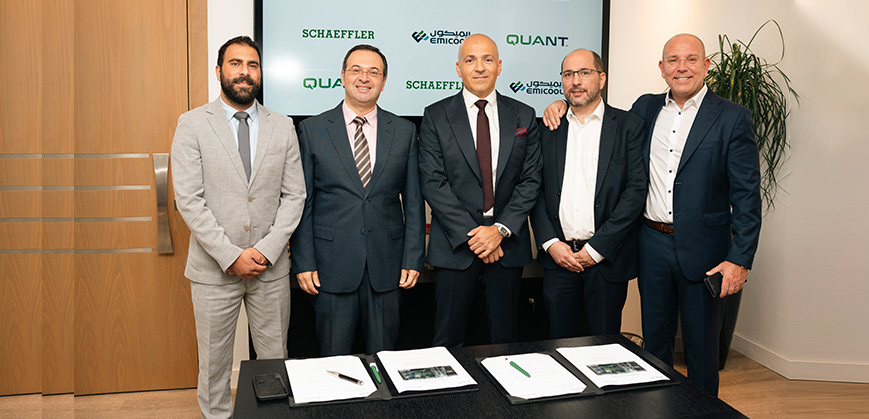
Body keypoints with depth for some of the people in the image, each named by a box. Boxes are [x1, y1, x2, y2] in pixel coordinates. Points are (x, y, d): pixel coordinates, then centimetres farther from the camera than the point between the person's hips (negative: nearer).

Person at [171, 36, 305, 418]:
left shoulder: (283, 127, 5)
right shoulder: (192, 125, -2)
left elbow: (294, 195, 2)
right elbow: (188, 199, -9)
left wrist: (267, 250, -10)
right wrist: (231, 256, -14)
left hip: (271, 268, 2)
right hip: (214, 268, -2)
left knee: (275, 358, 12)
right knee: (214, 362, 12)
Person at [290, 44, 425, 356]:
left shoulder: (405, 131, 6)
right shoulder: (312, 129, 2)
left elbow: (414, 201, 6)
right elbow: (301, 202, 1)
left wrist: (413, 259, 0)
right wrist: (303, 262, -4)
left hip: (387, 267, 2)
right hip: (332, 265, -1)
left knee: (383, 355, 12)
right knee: (334, 356, 9)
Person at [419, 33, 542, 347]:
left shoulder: (523, 116, 7)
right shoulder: (436, 116, 1)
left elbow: (530, 180, 2)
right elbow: (433, 182, -6)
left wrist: (501, 229, -11)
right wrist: (471, 235, -13)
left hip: (508, 243, 2)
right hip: (455, 243, -1)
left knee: (505, 339, 11)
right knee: (448, 341, 6)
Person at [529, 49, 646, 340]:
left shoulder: (629, 125, 1)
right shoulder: (549, 128, 9)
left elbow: (636, 189, -7)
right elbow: (536, 190, 7)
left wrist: (597, 248, -11)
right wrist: (551, 243, -5)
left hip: (606, 258, -2)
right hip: (557, 257, 2)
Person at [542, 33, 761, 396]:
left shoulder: (732, 118, -5)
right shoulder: (645, 108, 7)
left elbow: (746, 195, -7)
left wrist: (740, 259, -13)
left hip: (702, 249, -3)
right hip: (652, 244, 4)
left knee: (701, 345, 11)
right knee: (654, 340, 16)